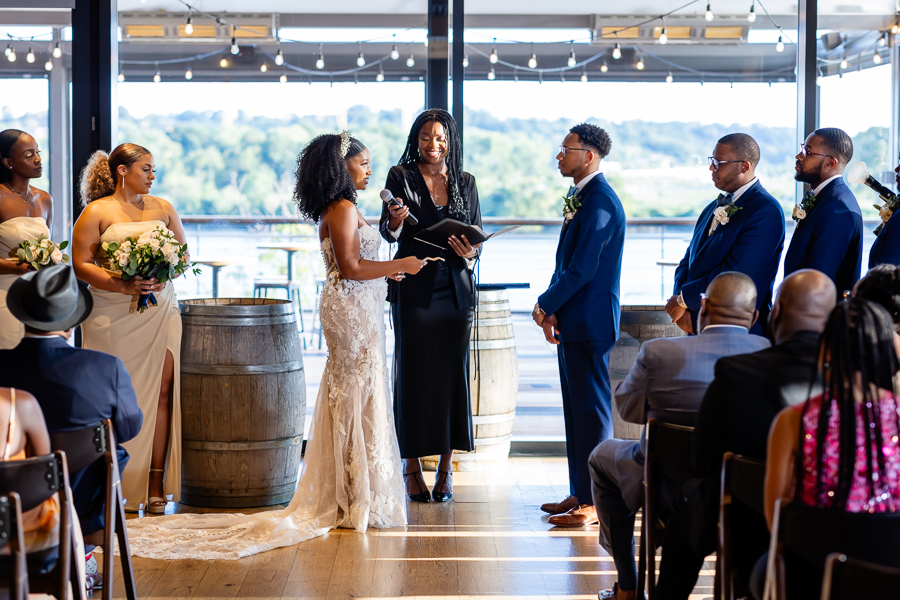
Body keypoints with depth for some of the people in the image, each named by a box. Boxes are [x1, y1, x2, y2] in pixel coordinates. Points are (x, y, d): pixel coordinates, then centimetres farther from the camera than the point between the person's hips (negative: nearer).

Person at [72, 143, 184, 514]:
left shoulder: (162, 209, 13)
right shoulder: (97, 212, 1)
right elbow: (81, 264, -5)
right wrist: (122, 285, -17)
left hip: (159, 311, 3)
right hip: (113, 316, -3)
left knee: (161, 392, -5)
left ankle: (155, 485, 0)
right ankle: (119, 487, 6)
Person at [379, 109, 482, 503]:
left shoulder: (465, 182, 10)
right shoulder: (401, 176, 2)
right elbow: (388, 233, -6)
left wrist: (469, 253, -11)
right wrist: (396, 220, -29)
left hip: (455, 289, 3)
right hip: (414, 288, -3)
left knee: (452, 373, 2)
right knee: (414, 373, -2)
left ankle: (446, 466, 10)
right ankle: (412, 466, 6)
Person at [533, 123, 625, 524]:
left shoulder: (600, 202, -17)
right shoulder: (581, 198, 15)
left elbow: (582, 269, -21)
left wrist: (545, 305, -9)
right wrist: (553, 310, 6)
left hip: (589, 324, -10)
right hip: (572, 324, 10)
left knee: (592, 410, -4)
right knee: (576, 410, 14)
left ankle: (595, 502, 1)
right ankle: (580, 494, 21)